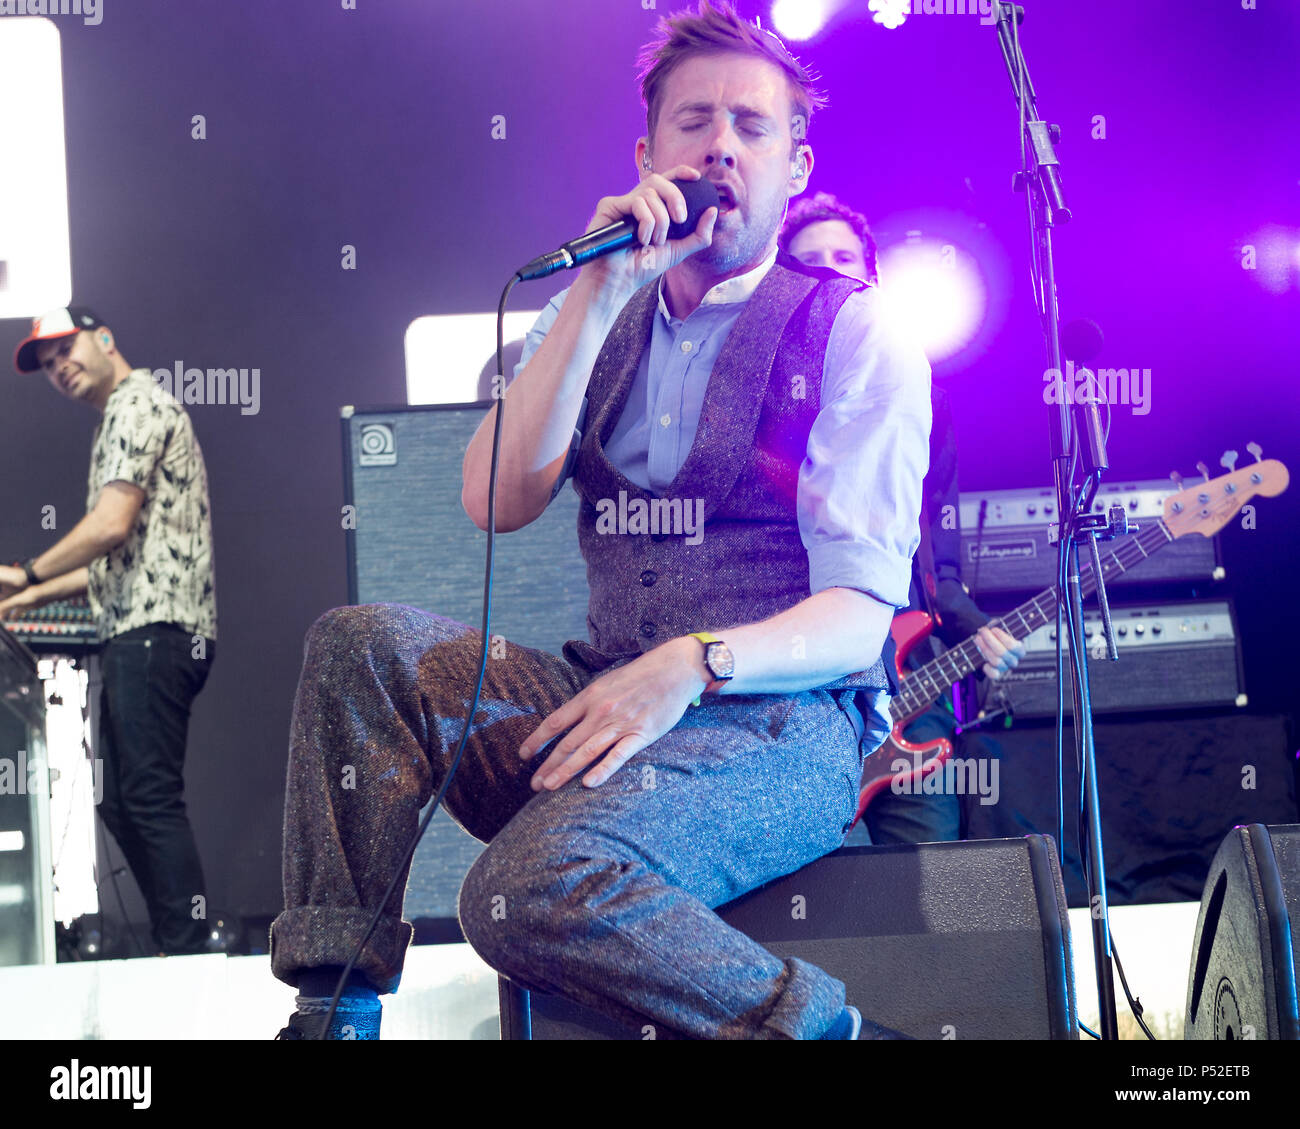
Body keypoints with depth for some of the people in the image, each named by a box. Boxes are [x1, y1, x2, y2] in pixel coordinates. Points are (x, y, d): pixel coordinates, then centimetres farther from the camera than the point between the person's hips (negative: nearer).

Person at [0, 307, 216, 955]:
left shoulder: (136, 403, -5)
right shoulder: (121, 420, 27)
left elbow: (111, 525, -16)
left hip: (154, 629, -11)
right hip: (139, 634, 11)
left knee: (152, 799, -13)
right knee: (119, 802, 10)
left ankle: (189, 956, -13)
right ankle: (176, 950, 12)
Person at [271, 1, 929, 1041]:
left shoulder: (851, 332, 1)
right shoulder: (595, 321, 16)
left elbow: (862, 616, -8)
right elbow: (494, 503, -1)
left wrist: (694, 665, -26)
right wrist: (598, 297, -7)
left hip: (780, 726, -5)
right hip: (609, 702, 6)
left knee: (535, 882, -32)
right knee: (361, 643, -17)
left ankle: (827, 1025, -14)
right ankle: (335, 1011, -15)